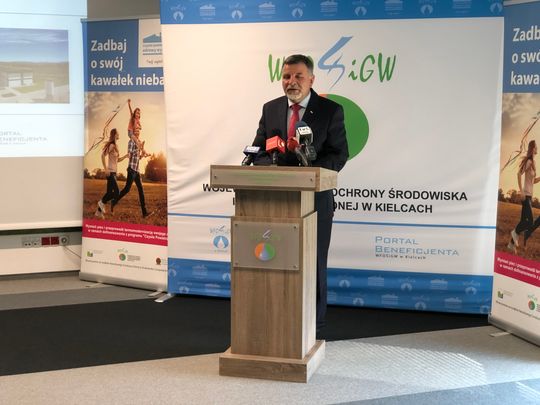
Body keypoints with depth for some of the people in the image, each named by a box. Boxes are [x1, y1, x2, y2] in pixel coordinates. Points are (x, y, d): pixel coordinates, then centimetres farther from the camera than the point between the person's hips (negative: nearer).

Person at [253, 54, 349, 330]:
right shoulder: (270, 109, 8)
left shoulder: (331, 111, -2)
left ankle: (313, 325, 19)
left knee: (313, 263, 8)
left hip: (315, 198, -3)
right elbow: (258, 151, 8)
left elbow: (339, 154, -7)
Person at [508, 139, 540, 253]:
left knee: (524, 221, 9)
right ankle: (516, 232, 10)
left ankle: (512, 243, 15)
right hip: (526, 195, -9)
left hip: (529, 195, 9)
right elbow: (519, 174, -21)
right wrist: (521, 191, -24)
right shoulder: (529, 161, -11)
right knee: (529, 222, -13)